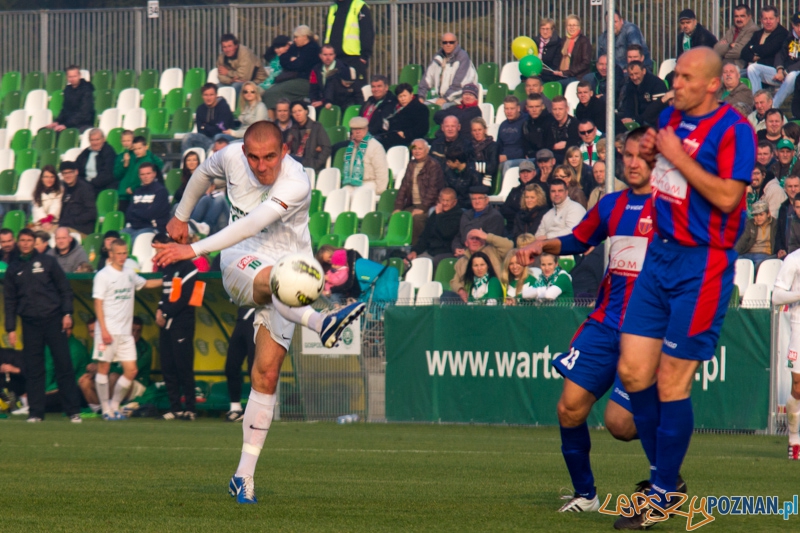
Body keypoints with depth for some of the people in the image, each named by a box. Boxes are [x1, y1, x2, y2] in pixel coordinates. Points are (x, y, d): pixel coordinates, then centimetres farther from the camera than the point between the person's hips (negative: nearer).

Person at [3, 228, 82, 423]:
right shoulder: (13, 269, 12)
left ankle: (73, 411, -1)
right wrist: (10, 329, 7)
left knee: (64, 364, -4)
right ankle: (36, 412, 4)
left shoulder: (47, 262, 6)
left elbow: (64, 288, 6)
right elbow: (9, 301, 13)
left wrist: (67, 313, -5)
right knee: (33, 369, 0)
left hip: (53, 319, -2)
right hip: (30, 324, 2)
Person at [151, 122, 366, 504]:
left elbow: (253, 224, -34)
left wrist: (193, 250, -40)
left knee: (267, 372, -11)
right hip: (239, 264, 2)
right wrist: (181, 217, 31)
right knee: (273, 279, -37)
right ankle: (320, 323, -68)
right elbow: (203, 173, 19)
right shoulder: (230, 158, -6)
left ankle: (244, 475, -7)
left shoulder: (296, 185, -22)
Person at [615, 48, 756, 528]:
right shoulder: (671, 118, 11)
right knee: (633, 372, 3)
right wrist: (650, 154, 4)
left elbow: (727, 197, -23)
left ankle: (663, 496, 5)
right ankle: (664, 472, 20)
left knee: (672, 383, -5)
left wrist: (678, 156, -19)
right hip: (661, 254, 8)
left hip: (702, 266, -8)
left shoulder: (733, 129, -13)